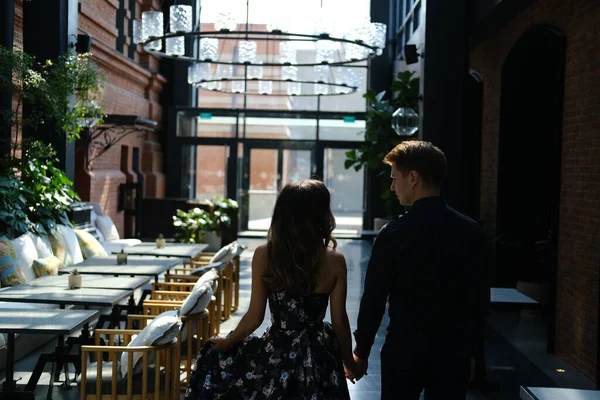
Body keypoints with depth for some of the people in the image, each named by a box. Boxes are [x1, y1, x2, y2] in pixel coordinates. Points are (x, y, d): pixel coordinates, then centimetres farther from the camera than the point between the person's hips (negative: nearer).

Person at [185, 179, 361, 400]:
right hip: (318, 356, 1)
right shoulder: (335, 260, -11)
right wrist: (349, 362, 9)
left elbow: (255, 316, -7)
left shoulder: (264, 255, -11)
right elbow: (339, 321, -7)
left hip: (276, 352, -1)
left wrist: (226, 342, 10)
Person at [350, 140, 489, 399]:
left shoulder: (394, 234, -12)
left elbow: (374, 299, -8)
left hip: (405, 349, -3)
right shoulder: (470, 231, -2)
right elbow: (480, 297, 3)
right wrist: (471, 349, 14)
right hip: (453, 349, 3)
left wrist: (362, 351, 3)